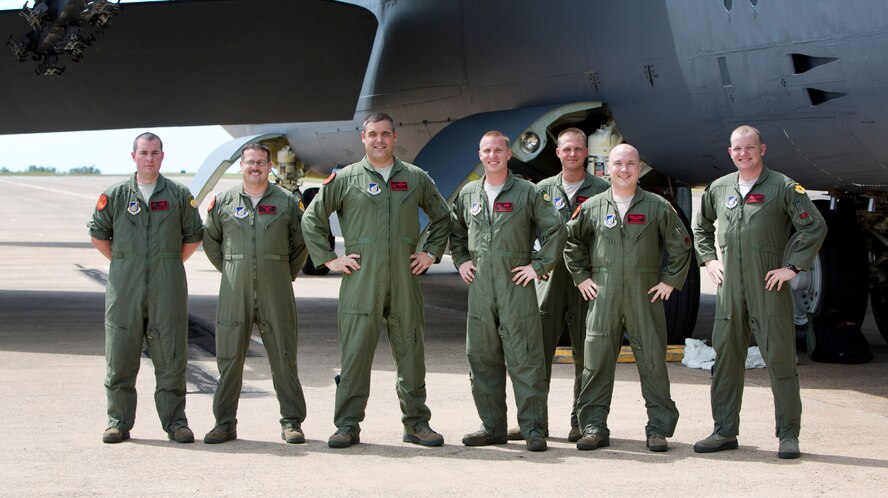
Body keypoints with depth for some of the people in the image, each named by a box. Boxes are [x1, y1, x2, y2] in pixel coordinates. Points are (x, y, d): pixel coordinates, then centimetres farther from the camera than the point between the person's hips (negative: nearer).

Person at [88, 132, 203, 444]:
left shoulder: (179, 196, 6)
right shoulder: (115, 196, 5)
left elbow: (193, 236, 13)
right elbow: (98, 234, 13)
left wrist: (170, 264, 8)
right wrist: (122, 263, 8)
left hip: (168, 287, 0)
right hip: (124, 286, 0)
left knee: (171, 355, 0)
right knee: (120, 354, 2)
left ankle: (175, 422, 7)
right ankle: (119, 421, 10)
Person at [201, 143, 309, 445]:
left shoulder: (286, 202, 6)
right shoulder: (223, 202, 8)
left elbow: (300, 243, 14)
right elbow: (210, 241, 19)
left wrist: (287, 275, 9)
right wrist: (228, 270, 13)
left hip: (275, 292, -1)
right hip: (234, 292, 1)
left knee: (283, 357, 1)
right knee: (229, 357, 2)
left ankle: (291, 422, 8)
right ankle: (225, 423, 10)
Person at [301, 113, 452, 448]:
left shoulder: (416, 179, 11)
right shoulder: (344, 179, 5)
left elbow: (442, 218, 23)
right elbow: (311, 219, 10)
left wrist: (431, 253, 12)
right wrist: (330, 259, 3)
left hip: (404, 280, 2)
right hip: (360, 279, -2)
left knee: (411, 352, 5)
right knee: (355, 352, -3)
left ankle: (416, 423, 13)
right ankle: (348, 426, 2)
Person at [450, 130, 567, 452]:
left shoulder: (528, 193, 1)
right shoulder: (468, 194, 14)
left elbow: (555, 229, 1)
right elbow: (456, 231, 27)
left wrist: (539, 266, -4)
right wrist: (461, 261, 14)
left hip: (516, 285, -4)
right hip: (479, 285, 4)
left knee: (524, 359, -6)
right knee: (482, 358, 6)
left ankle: (533, 429, -4)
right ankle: (492, 427, 14)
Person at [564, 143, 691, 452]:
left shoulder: (658, 207, 4)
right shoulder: (592, 208, 7)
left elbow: (680, 244, 9)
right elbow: (571, 241, 18)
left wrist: (670, 280, 4)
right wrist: (581, 277, 11)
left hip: (646, 296, -1)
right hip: (602, 296, 1)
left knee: (652, 361, 0)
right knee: (596, 360, 0)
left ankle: (658, 429, 6)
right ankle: (594, 427, 6)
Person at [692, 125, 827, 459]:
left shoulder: (782, 187, -2)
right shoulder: (719, 189, 12)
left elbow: (815, 227, -5)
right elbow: (701, 227, 28)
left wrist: (792, 267, -10)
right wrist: (709, 259, 14)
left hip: (768, 285, -4)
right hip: (729, 286, 5)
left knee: (779, 358, -3)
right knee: (726, 357, 6)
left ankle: (788, 434, 2)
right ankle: (724, 431, 13)